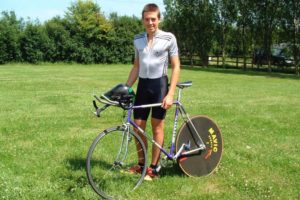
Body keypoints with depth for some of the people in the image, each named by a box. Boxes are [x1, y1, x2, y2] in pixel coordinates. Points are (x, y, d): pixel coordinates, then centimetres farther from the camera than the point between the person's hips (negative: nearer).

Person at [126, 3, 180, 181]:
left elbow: (176, 67, -6)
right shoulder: (138, 39, 8)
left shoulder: (169, 38, -6)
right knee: (138, 126, 5)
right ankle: (141, 164, 21)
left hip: (159, 84, -4)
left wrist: (170, 94, -14)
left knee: (157, 126, 2)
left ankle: (154, 167, 12)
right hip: (143, 85, 5)